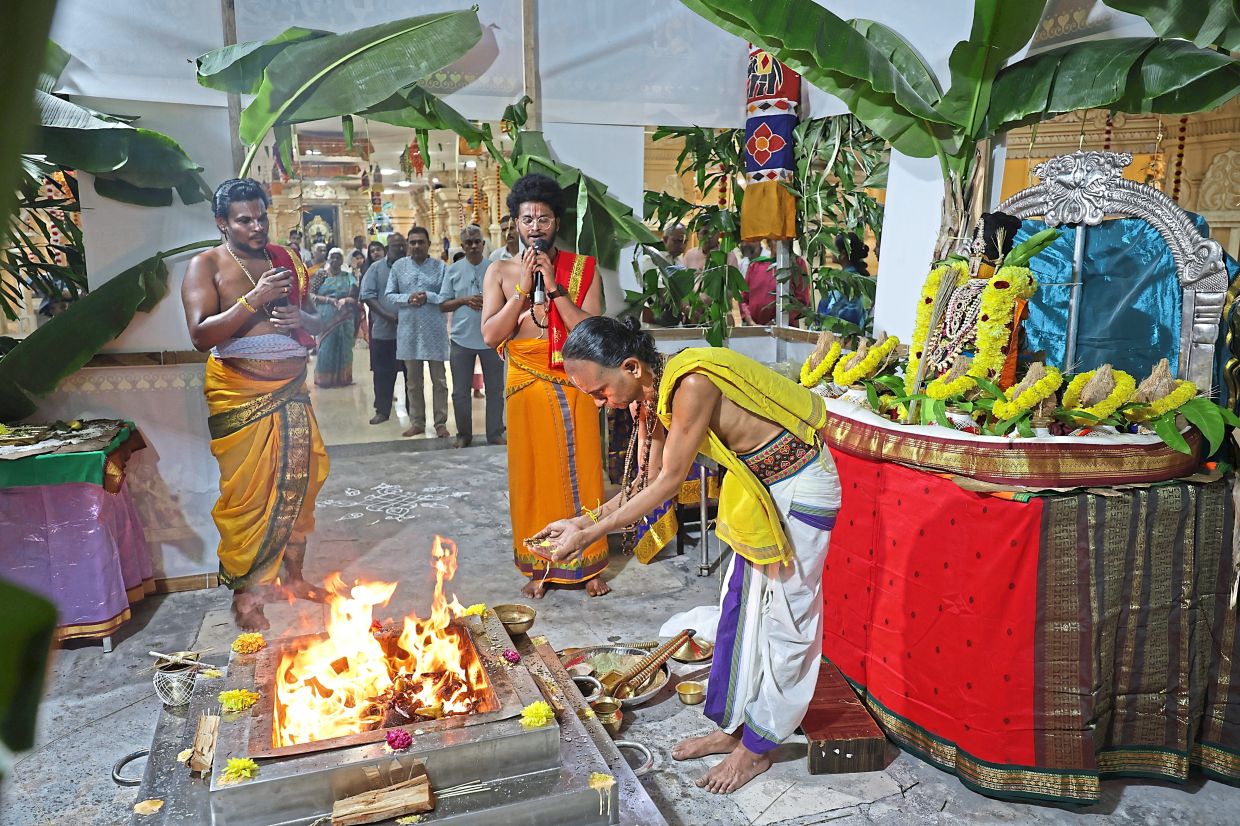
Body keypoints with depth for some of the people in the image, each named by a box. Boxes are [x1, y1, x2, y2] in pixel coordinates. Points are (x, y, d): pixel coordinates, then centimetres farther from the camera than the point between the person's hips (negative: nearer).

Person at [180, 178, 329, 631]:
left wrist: (300, 318, -6)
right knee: (247, 492, -3)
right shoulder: (206, 265, -2)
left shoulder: (285, 259, 12)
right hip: (240, 395, -5)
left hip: (291, 390, 5)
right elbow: (201, 335, -13)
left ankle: (292, 574, 24)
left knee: (299, 482, 7)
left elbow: (313, 318, 19)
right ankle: (245, 593, 10)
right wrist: (254, 299, -22)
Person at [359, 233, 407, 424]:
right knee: (383, 372, 6)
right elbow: (368, 295, -4)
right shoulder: (376, 268, 3)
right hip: (384, 330, 0)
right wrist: (387, 316, -15)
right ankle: (382, 410, 17)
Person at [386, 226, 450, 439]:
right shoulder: (399, 266, 7)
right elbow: (389, 295, 5)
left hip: (435, 330, -2)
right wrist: (407, 298, -12)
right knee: (413, 380, 10)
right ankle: (417, 422, 20)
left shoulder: (440, 266, 0)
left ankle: (441, 423, 13)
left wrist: (428, 297, -18)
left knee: (439, 379, 4)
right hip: (409, 330, 2)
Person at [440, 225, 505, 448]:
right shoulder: (454, 270, 4)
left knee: (495, 389, 7)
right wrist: (464, 300, -11)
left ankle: (495, 434, 19)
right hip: (462, 338, 0)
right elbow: (443, 305, 5)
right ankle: (464, 435, 19)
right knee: (460, 391, 6)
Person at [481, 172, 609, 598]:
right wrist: (523, 288, -12)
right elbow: (490, 335, -6)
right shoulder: (500, 271, 4)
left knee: (581, 470, 4)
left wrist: (554, 288, -15)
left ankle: (587, 563, 19)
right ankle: (539, 566, 20)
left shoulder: (582, 270, 2)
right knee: (533, 473, 6)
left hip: (574, 385, 0)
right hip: (527, 386, 1)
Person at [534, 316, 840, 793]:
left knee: (784, 618, 4)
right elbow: (651, 480, 3)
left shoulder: (692, 384, -32)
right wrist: (584, 521, -3)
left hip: (800, 488, -9)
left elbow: (670, 482, -26)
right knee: (739, 606, 14)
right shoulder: (657, 392, -4)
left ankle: (757, 749, 19)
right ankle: (731, 727, 29)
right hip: (759, 486, 9)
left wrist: (590, 534, -21)